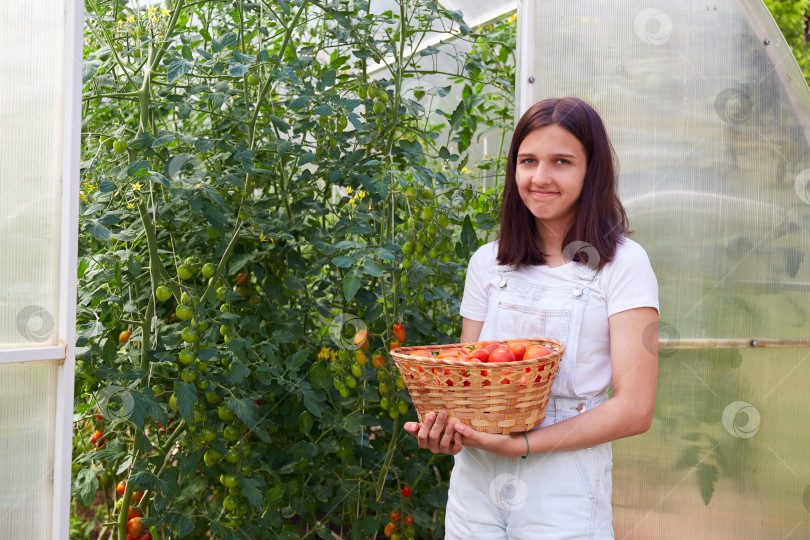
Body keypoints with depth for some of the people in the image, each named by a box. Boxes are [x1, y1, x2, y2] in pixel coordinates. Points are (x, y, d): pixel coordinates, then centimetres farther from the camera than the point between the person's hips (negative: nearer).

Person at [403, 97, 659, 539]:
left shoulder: (622, 263, -6)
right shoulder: (487, 262, 7)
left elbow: (634, 408, -12)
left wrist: (521, 443, -21)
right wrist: (443, 425, -11)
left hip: (564, 490, -3)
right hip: (475, 481, 4)